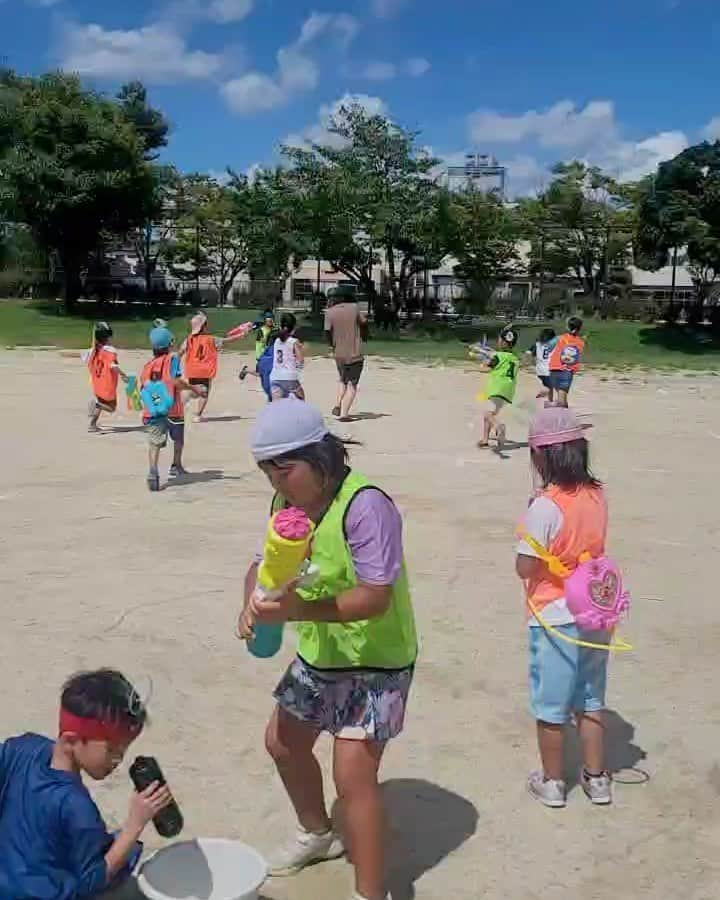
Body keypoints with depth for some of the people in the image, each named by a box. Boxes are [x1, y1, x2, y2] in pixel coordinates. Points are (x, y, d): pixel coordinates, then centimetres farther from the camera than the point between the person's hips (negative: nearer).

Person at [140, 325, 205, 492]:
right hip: (172, 409, -2)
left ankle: (153, 471, -30)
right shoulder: (172, 358, -1)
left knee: (155, 443, -8)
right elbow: (175, 380, -16)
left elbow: (144, 389, 9)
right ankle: (176, 466, 38)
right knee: (178, 439, 23)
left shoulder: (147, 365, 11)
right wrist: (193, 388, -7)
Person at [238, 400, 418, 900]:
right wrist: (253, 601, -19)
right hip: (317, 656, 9)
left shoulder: (365, 506, -30)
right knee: (283, 744, 22)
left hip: (374, 662, -9)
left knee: (353, 776, -12)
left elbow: (375, 597, -33)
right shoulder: (287, 501, -5)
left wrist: (298, 610, -42)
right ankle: (318, 834, 49)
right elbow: (265, 563, 3)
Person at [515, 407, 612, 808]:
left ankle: (552, 781, 27)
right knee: (590, 700, 21)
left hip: (555, 619, -6)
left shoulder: (545, 507, -23)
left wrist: (527, 528, -4)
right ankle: (597, 777, 32)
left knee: (551, 705, 12)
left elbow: (525, 568, -17)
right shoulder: (598, 495, -3)